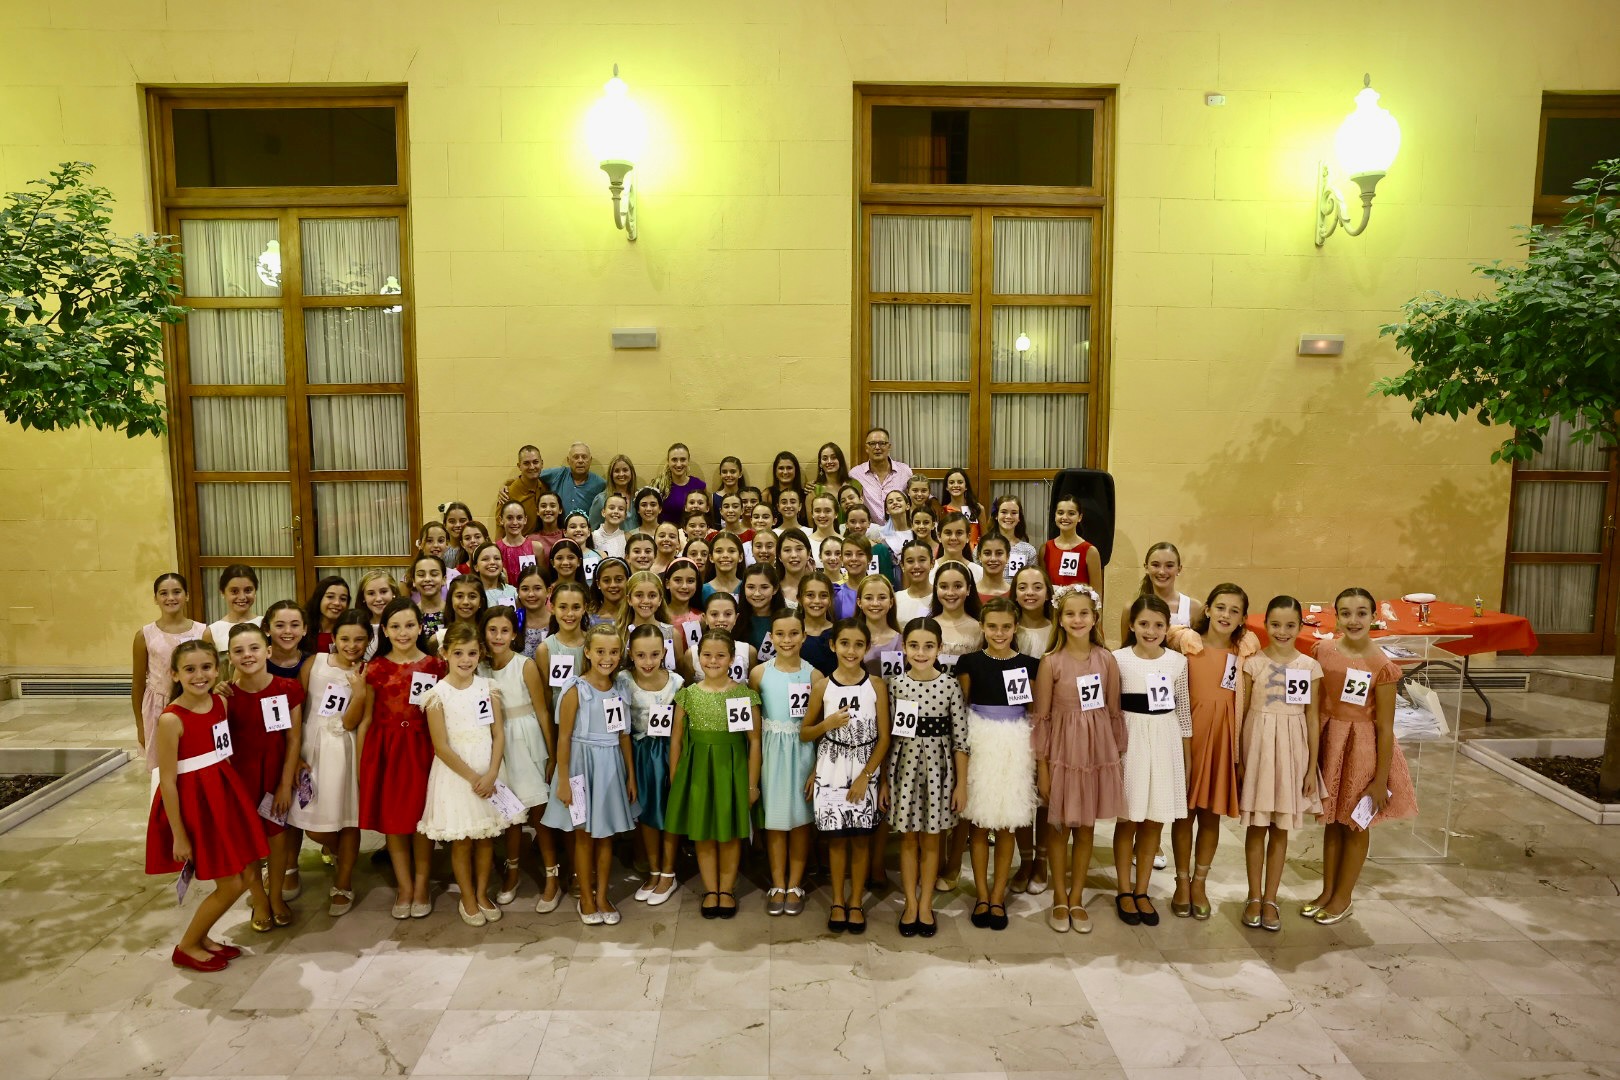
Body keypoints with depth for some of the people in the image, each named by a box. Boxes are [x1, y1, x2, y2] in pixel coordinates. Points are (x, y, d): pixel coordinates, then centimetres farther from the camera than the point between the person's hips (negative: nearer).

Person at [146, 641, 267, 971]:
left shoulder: (220, 702, 0)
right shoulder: (171, 720, -20)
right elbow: (167, 782, -16)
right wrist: (179, 836, -13)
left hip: (225, 795, 7)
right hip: (193, 803, -7)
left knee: (245, 874, 13)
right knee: (230, 885, 1)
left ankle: (201, 937, 34)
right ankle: (186, 948, 23)